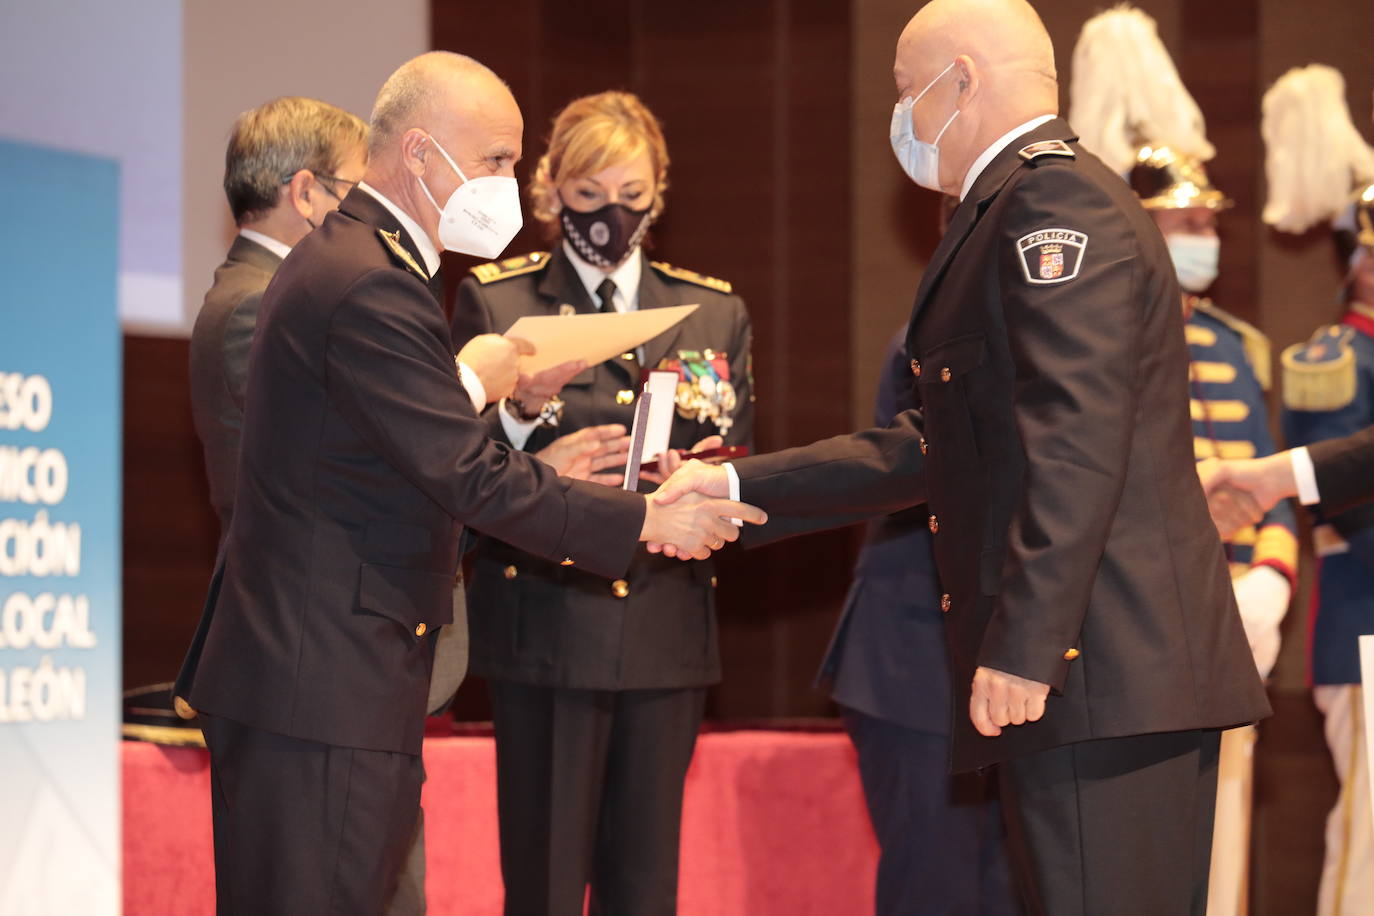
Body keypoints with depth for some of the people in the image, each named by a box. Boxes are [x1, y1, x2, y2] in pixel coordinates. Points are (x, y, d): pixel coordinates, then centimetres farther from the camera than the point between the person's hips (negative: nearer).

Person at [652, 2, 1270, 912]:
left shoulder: (1053, 199, -10)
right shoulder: (1036, 204, 23)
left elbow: (1077, 442, -21)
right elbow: (935, 446, 25)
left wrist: (1023, 648, -25)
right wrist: (739, 487, 24)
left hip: (1101, 667, -11)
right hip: (1136, 670, 11)